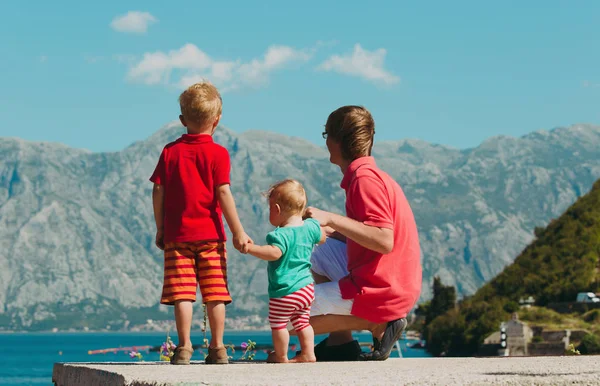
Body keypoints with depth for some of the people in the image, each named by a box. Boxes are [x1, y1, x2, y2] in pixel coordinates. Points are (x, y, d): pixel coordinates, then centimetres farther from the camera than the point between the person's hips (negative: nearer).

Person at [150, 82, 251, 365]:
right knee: (215, 293, 5)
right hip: (210, 235, -1)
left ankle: (184, 347, -5)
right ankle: (217, 348, 6)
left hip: (177, 235, 1)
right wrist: (238, 232, -4)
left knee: (181, 293, -1)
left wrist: (160, 230, 12)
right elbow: (223, 193, -8)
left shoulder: (170, 152, 4)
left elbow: (158, 192, 3)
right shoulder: (218, 153, -3)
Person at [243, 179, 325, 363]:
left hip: (285, 291, -8)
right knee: (302, 322, 19)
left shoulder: (280, 235, -21)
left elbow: (274, 253, -38)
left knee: (278, 323, 7)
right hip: (307, 287, 8)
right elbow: (322, 238, 22)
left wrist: (251, 248, -38)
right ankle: (308, 354, 19)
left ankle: (281, 356, 15)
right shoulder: (310, 227, 3)